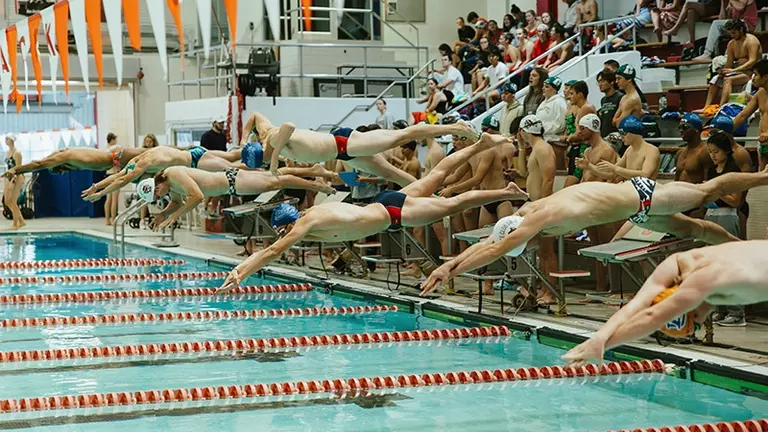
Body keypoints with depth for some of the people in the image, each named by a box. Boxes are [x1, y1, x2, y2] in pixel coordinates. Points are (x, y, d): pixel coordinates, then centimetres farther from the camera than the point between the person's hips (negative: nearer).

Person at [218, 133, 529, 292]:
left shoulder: (306, 225, -21)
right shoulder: (306, 218, 3)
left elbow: (273, 252, -26)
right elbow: (269, 247, 14)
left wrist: (241, 278, -27)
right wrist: (242, 266, 6)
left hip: (394, 213, -8)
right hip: (386, 203, 8)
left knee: (453, 204, 0)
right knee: (435, 176, 19)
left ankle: (507, 193, 7)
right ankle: (481, 144, 28)